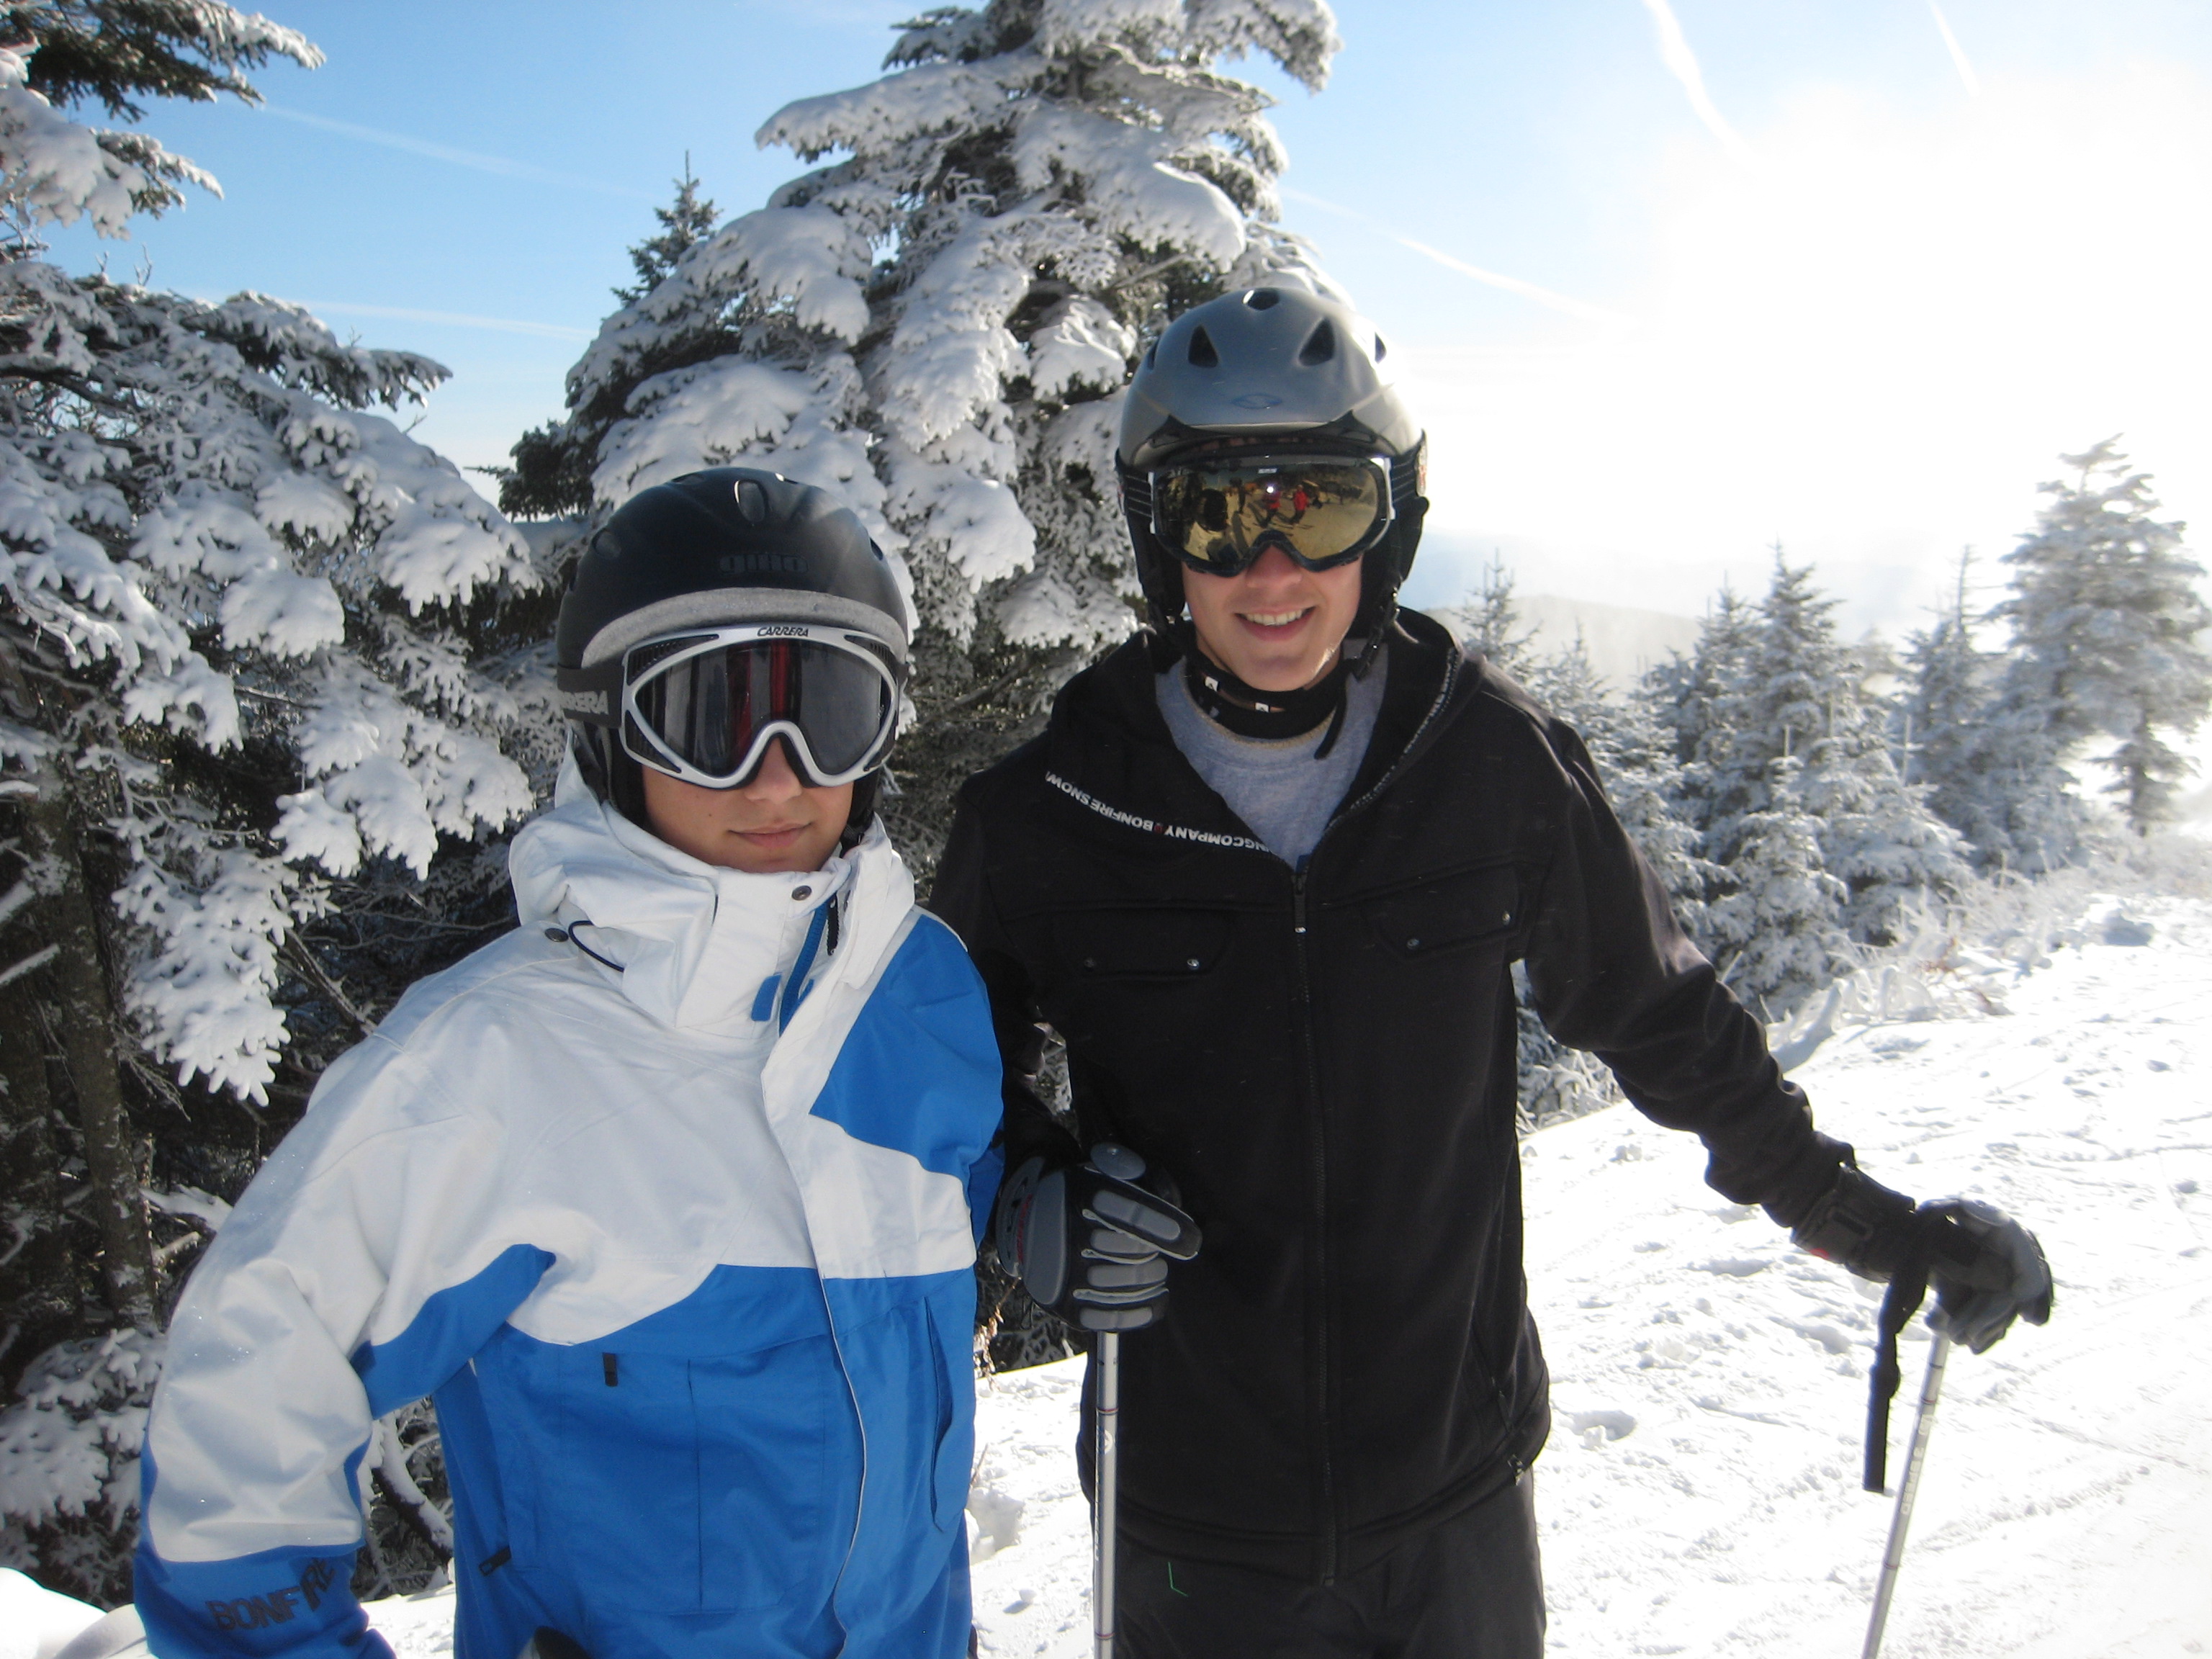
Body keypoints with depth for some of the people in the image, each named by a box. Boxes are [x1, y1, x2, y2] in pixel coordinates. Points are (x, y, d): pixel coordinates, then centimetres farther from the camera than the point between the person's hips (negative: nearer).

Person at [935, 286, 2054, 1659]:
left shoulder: (1494, 763, -10)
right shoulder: (1046, 816, -12)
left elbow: (1660, 1014, 4)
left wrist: (1868, 1217, 10)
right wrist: (1035, 1198, -16)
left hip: (1459, 1492, 1)